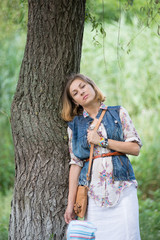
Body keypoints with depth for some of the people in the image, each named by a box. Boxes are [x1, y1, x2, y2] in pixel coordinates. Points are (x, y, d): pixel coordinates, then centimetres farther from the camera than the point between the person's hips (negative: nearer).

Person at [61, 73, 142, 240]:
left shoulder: (118, 113, 9)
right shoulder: (75, 125, 11)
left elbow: (135, 148, 2)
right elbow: (75, 163, 7)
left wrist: (101, 141, -7)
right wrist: (70, 203, 1)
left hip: (122, 187, -1)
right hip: (93, 190, 1)